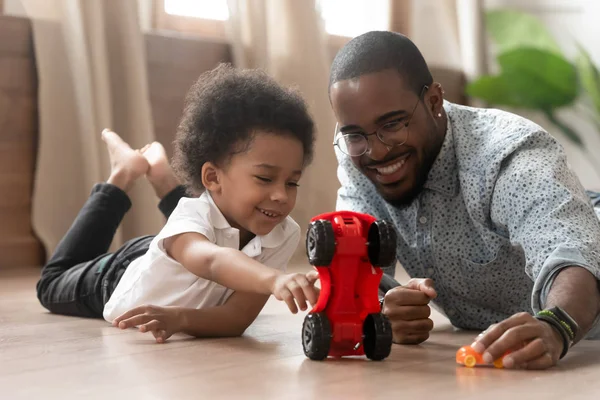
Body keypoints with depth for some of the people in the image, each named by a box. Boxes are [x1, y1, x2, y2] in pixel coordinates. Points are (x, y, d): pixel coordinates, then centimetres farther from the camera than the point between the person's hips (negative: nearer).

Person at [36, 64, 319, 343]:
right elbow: (213, 261, -71)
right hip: (119, 276, -3)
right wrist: (275, 279, -89)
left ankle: (163, 176, 36)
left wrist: (179, 317, -60)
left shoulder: (284, 235, -35)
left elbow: (239, 318, -42)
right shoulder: (193, 218, -47)